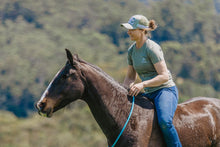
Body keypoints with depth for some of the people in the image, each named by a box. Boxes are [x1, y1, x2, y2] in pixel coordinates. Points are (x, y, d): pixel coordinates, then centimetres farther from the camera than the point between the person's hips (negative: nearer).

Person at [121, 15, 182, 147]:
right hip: (149, 94, 9)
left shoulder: (152, 48, -15)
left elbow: (164, 76, -20)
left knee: (164, 121, -33)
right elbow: (130, 77, 19)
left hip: (166, 90, -9)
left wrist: (143, 84, -29)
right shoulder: (132, 50, 9)